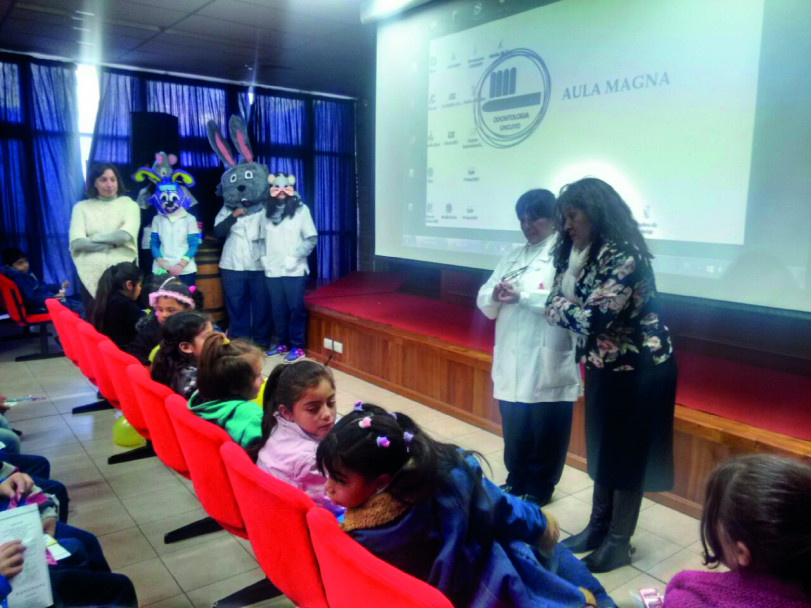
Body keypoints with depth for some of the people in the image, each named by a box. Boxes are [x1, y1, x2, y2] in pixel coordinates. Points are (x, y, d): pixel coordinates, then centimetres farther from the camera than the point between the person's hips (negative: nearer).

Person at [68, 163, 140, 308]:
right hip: (90, 274, 1)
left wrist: (93, 238, -2)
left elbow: (125, 235, -11)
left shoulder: (129, 204, 6)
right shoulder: (81, 207, 9)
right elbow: (76, 242, -5)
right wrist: (113, 244, -9)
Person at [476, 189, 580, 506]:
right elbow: (485, 304, 9)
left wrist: (522, 296, -24)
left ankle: (539, 488, 24)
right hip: (511, 360, 6)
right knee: (514, 429, 14)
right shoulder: (512, 256, 15)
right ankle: (516, 481, 32)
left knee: (546, 429, 8)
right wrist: (495, 296, -13)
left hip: (547, 363, -5)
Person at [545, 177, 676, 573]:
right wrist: (567, 285, -14)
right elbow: (560, 304, 0)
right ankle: (599, 526, 34)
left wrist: (558, 306, -14)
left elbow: (591, 318, -29)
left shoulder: (625, 256, -24)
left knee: (627, 453, 5)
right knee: (601, 447, 18)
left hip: (638, 368, -8)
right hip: (602, 365, 9)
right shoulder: (582, 253, 4)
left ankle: (619, 542, 22)